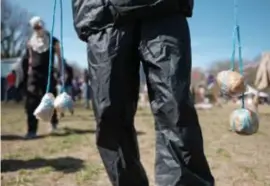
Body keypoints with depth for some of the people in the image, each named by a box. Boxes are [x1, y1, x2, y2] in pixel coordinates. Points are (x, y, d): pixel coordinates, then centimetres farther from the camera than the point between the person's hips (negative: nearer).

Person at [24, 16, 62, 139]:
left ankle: (54, 122, 36)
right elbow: (30, 58, 17)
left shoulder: (53, 41, -1)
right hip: (34, 74, 2)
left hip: (48, 74, -2)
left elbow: (59, 58, 1)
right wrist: (29, 72, 13)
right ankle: (32, 130, -8)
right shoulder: (31, 43, 9)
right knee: (31, 102, -9)